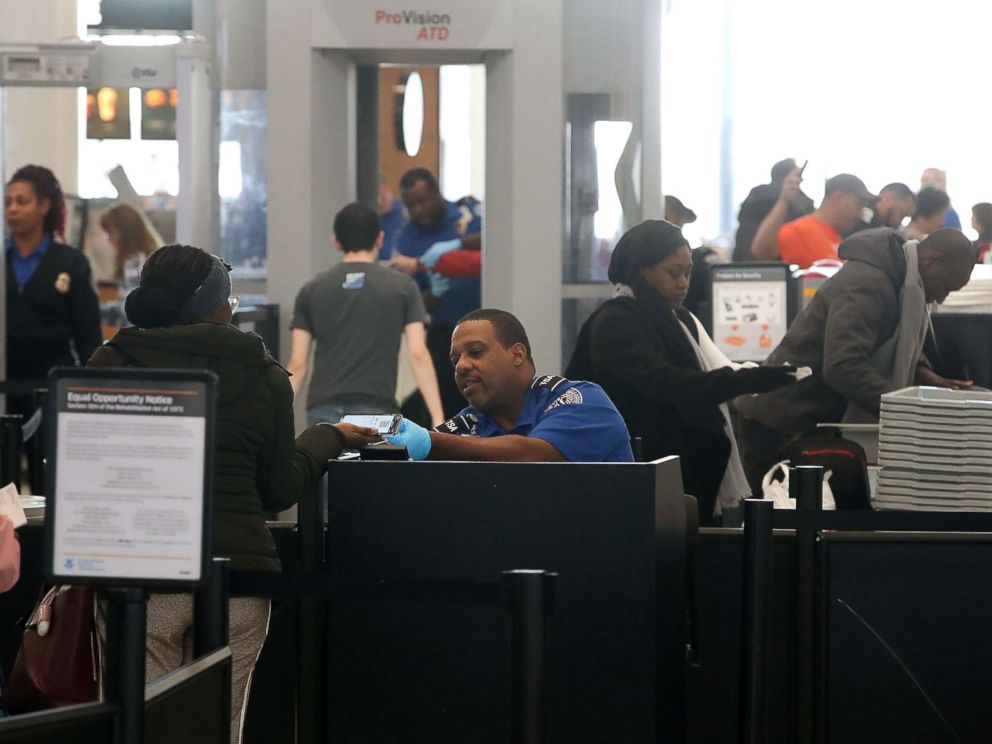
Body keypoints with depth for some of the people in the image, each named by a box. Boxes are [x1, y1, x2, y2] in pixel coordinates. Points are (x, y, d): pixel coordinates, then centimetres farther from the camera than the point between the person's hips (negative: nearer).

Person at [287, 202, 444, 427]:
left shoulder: (312, 290, 9)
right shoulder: (402, 287, 5)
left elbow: (298, 364, 6)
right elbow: (418, 355, -4)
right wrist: (438, 419, -5)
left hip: (325, 411, 2)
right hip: (376, 411, -2)